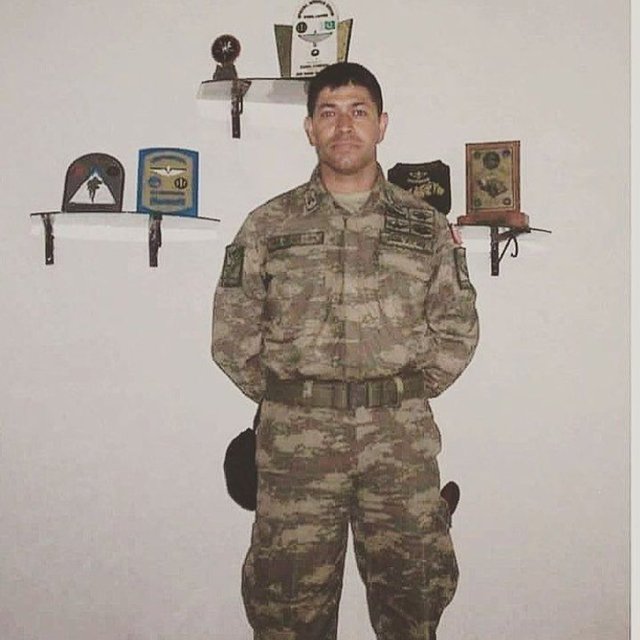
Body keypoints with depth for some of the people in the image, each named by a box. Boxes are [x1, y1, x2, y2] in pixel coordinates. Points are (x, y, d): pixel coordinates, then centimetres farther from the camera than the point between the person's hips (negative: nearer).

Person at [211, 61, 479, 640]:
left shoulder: (427, 226, 9)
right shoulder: (269, 225, 6)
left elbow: (458, 327, 11)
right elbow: (232, 332, 6)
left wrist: (406, 395, 3)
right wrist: (284, 398, 1)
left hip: (403, 442, 1)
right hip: (296, 440, -1)